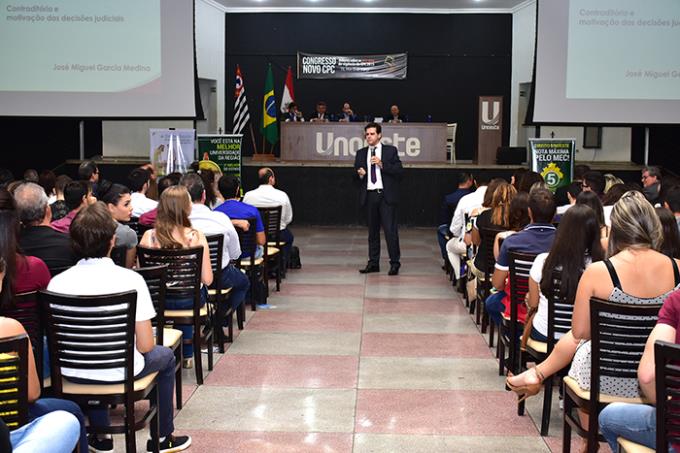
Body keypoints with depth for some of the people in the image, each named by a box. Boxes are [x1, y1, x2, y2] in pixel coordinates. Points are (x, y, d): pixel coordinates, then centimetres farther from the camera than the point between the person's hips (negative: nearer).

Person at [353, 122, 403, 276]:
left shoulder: (390, 151, 3)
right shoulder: (361, 153, 12)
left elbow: (399, 171, -5)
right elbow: (356, 175, 15)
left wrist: (382, 164, -15)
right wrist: (360, 175, -8)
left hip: (386, 195, -4)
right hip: (369, 195, 4)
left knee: (390, 230, -6)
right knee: (372, 231, 9)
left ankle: (395, 263, 2)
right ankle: (373, 263, 15)